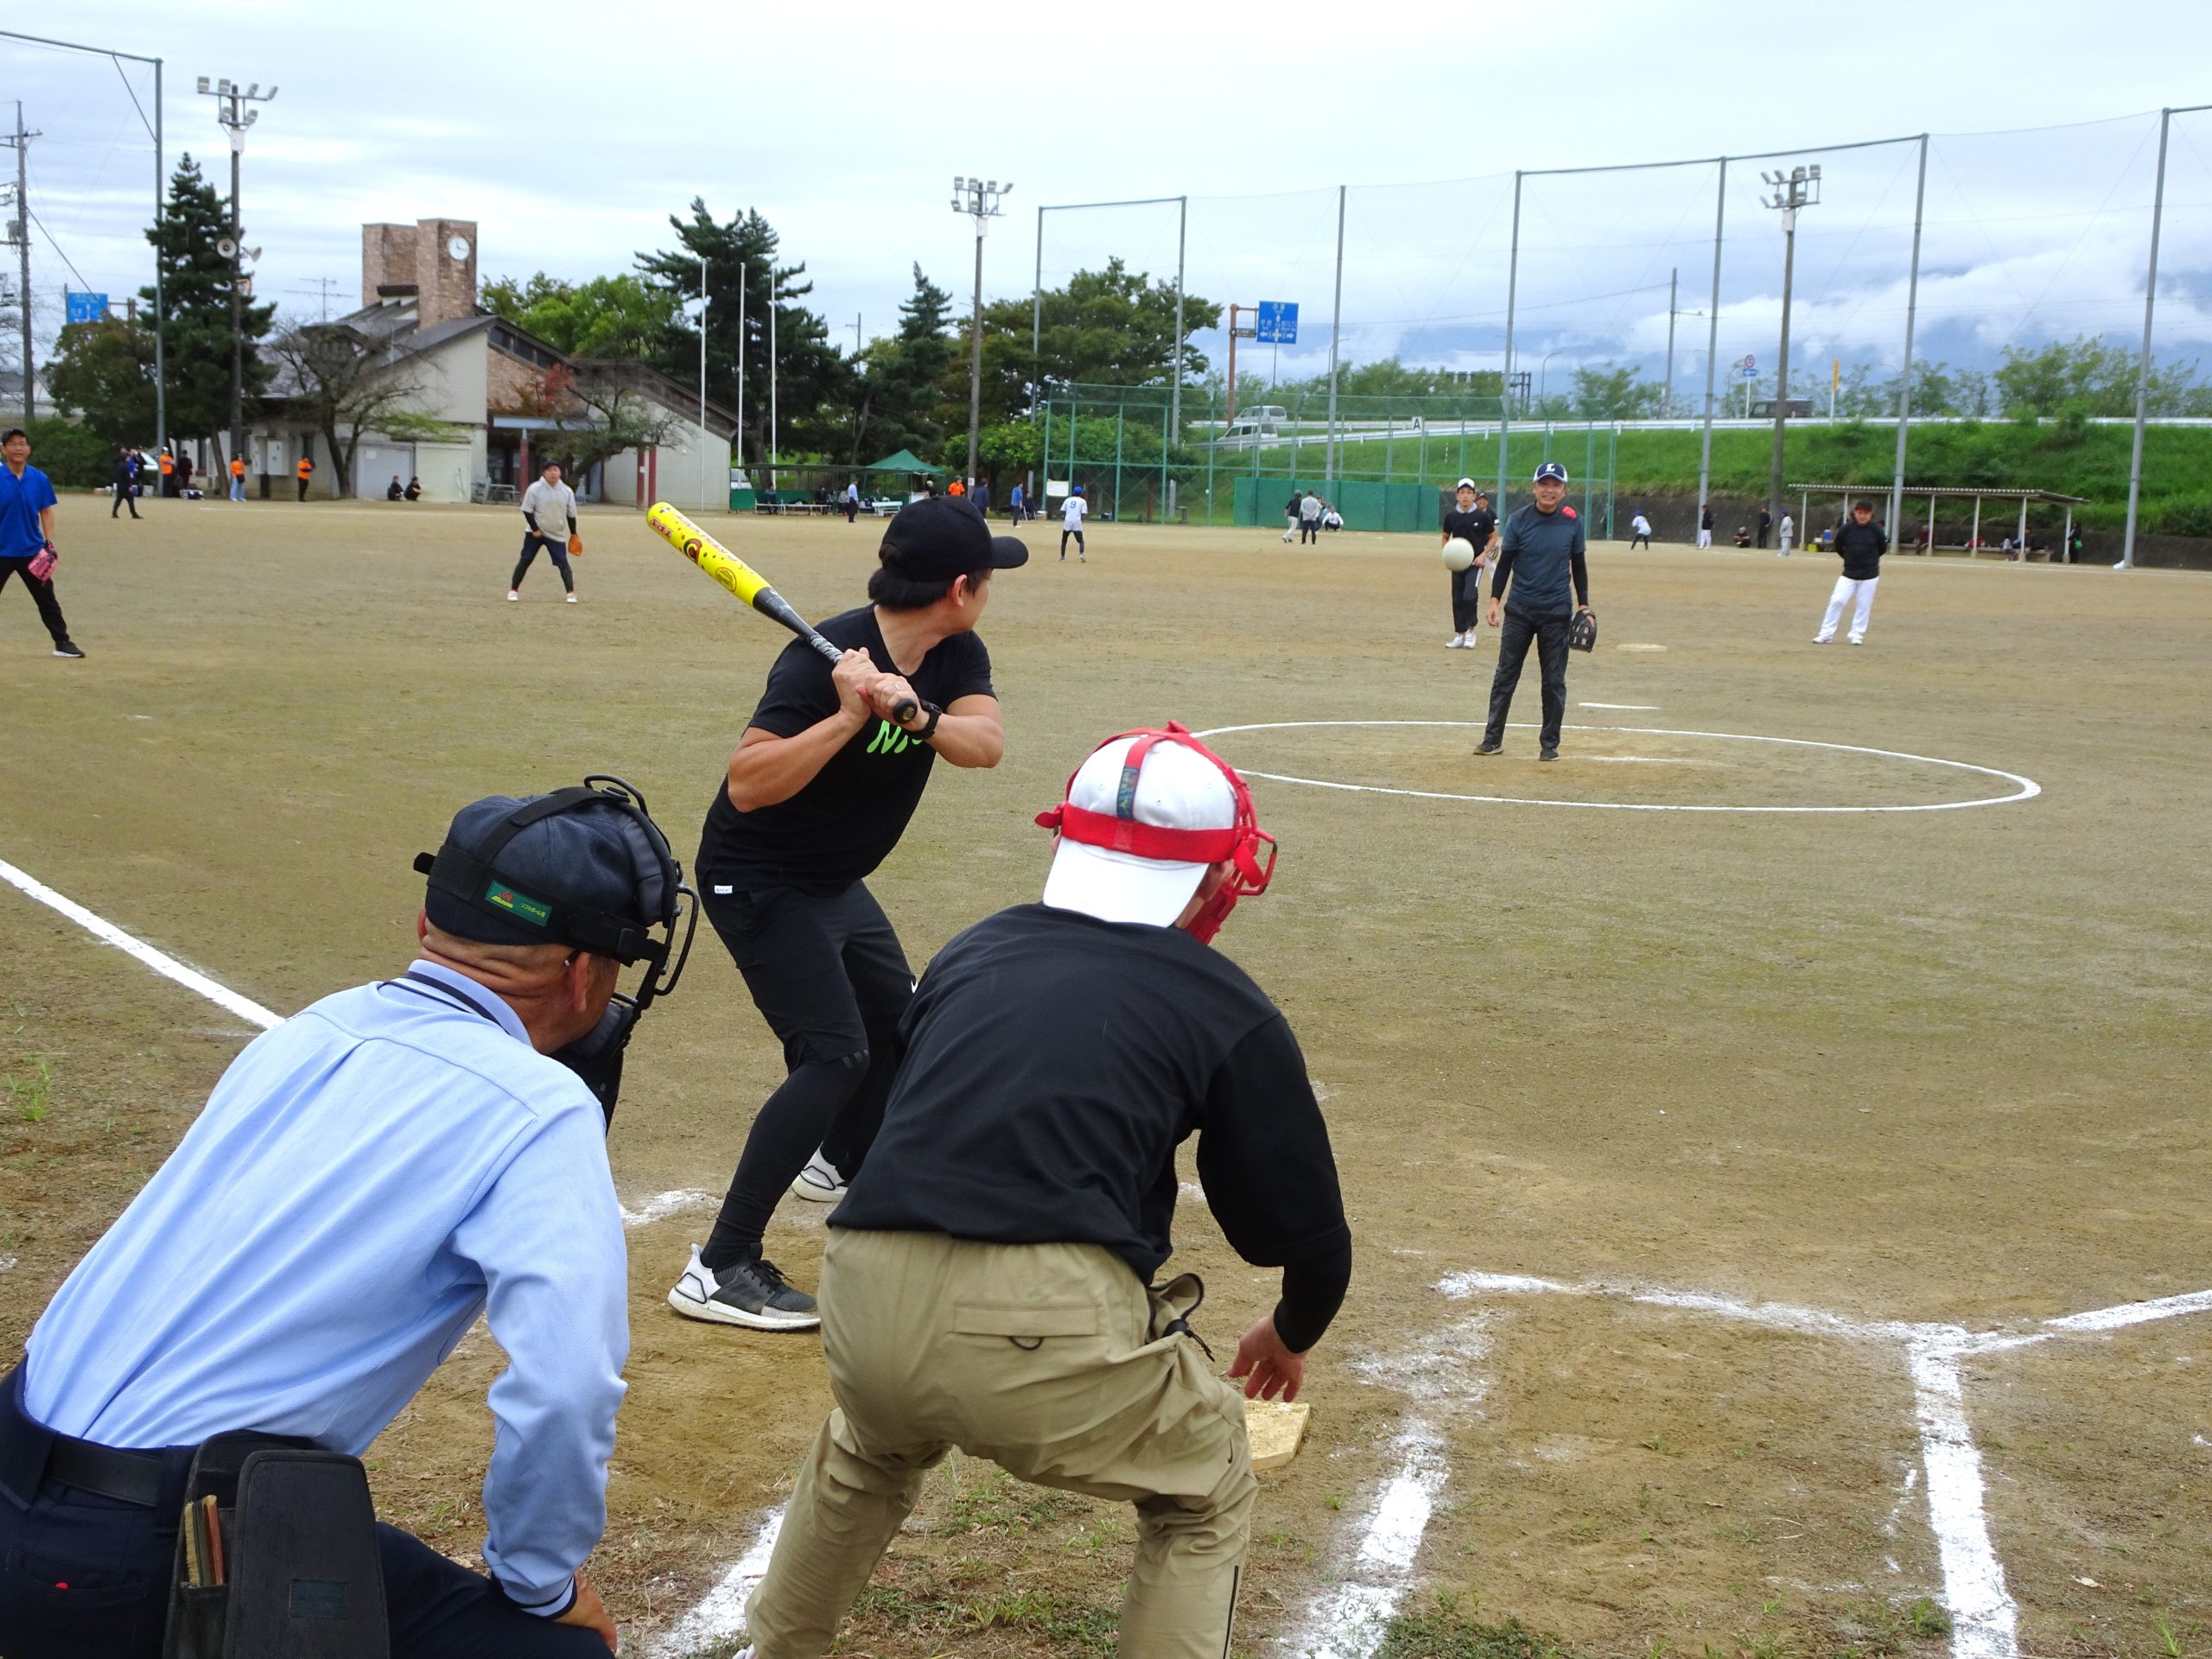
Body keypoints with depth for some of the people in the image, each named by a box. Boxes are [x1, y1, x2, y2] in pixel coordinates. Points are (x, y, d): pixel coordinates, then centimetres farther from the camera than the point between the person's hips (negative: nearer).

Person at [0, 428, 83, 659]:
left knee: (47, 599, 7)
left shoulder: (40, 479, 1)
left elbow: (46, 512, 8)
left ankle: (62, 643, 13)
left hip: (32, 552, 2)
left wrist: (49, 543, -1)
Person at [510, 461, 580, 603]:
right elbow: (527, 510, -8)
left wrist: (573, 534, 9)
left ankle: (571, 593, -8)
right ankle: (513, 590, 12)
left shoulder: (567, 491, -3)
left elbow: (571, 514, 6)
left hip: (557, 535, 1)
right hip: (535, 533, -1)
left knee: (563, 563, -8)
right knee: (524, 561, 3)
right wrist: (535, 529, -13)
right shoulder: (535, 489, -12)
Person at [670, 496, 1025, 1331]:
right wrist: (850, 718, -47)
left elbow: (986, 743, -23)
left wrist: (915, 714, -42)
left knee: (898, 1024, 24)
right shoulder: (824, 658, -29)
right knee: (834, 1055, -19)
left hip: (835, 882, 9)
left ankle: (841, 1162, 52)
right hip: (757, 880, -9)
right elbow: (746, 786, -37)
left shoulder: (956, 658, -5)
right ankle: (720, 1269, -17)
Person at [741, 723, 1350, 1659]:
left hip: (865, 1300, 5)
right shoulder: (1227, 1009, 11)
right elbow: (1310, 1233, 14)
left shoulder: (971, 953, 22)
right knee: (1207, 1500, 25)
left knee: (873, 1451, 40)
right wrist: (1293, 1334, 37)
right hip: (1047, 1323, -4)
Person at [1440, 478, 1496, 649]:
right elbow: (1446, 537, 12)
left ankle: (1470, 631, 2)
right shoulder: (1451, 516, -1)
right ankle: (1460, 635, 17)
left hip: (1476, 562, -4)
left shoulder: (1482, 516, -9)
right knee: (1457, 599, 6)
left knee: (1469, 597, -17)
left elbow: (1493, 537, 3)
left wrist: (1484, 554, -10)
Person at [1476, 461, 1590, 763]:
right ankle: (1493, 739, 9)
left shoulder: (1572, 522, 0)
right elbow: (1504, 563, -2)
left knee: (1554, 681, 3)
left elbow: (1578, 565, 8)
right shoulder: (1518, 520, -4)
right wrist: (1495, 600, -12)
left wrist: (1583, 605, 5)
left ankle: (1549, 744, 12)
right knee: (1505, 675, 2)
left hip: (1557, 613, 0)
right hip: (1519, 610, 0)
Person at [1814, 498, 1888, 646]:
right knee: (1837, 601, -7)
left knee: (1863, 606, 3)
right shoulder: (1846, 529, -5)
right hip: (1849, 573, 1)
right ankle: (1826, 634, -1)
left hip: (1869, 575, -1)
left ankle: (1857, 635, 15)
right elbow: (1838, 547, 10)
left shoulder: (1876, 530, -7)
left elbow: (1883, 549, 8)